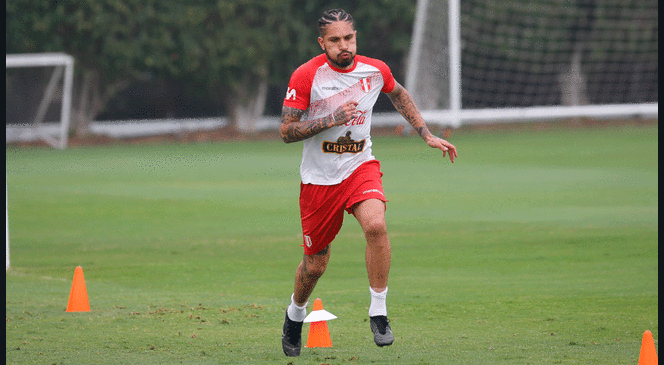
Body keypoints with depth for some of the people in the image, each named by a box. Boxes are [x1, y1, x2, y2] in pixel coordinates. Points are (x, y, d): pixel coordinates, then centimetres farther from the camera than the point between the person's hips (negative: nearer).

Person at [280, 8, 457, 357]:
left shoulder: (375, 70, -3)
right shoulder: (305, 76, -13)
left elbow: (398, 94, 21)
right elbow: (286, 131, -12)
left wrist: (428, 136, 18)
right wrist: (331, 120, -24)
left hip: (360, 167, 1)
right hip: (318, 177, -1)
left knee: (376, 225, -30)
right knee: (315, 265, 7)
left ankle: (378, 314, -18)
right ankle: (295, 314, 39)